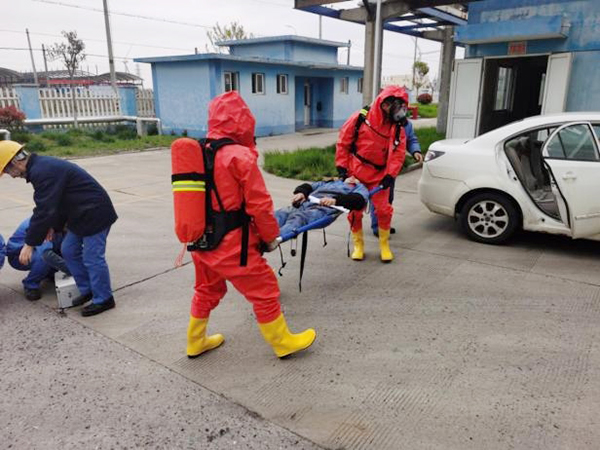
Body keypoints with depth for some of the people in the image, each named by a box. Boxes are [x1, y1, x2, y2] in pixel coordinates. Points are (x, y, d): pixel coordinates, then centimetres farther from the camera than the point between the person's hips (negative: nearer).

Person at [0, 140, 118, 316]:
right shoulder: (42, 166, 13)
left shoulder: (42, 172, -21)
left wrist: (30, 244, -18)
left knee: (92, 257, -4)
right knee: (69, 251, 16)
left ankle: (103, 299, 11)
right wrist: (55, 225, 23)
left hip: (95, 214, -11)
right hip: (82, 214, 11)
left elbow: (44, 210, -24)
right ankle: (87, 290, 26)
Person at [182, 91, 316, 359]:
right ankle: (283, 342, 25)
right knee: (264, 291, 9)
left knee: (206, 291, 26)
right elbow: (259, 204, -15)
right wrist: (271, 236, -1)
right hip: (233, 244, -7)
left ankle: (196, 343, 41)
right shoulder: (240, 156, -17)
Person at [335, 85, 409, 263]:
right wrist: (342, 167, -7)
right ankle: (358, 244, 23)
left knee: (383, 210, -2)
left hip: (379, 176, 1)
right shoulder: (360, 118, -8)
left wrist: (390, 176, -17)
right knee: (355, 210, 5)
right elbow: (343, 142, -3)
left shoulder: (398, 129, -1)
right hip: (355, 173, -1)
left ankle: (384, 244, 19)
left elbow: (398, 154, -5)